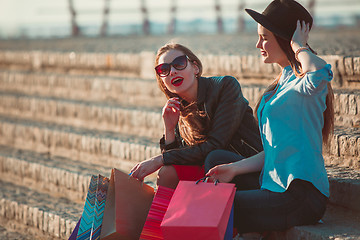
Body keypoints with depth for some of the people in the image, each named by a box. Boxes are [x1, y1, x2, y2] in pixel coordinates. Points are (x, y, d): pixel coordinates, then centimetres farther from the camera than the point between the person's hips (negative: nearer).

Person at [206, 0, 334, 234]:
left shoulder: (305, 85, -15)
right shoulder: (284, 80, 16)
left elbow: (319, 72, -44)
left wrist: (299, 47, -22)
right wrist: (235, 169, 6)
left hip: (302, 197, -9)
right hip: (277, 187, 9)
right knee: (217, 158, 15)